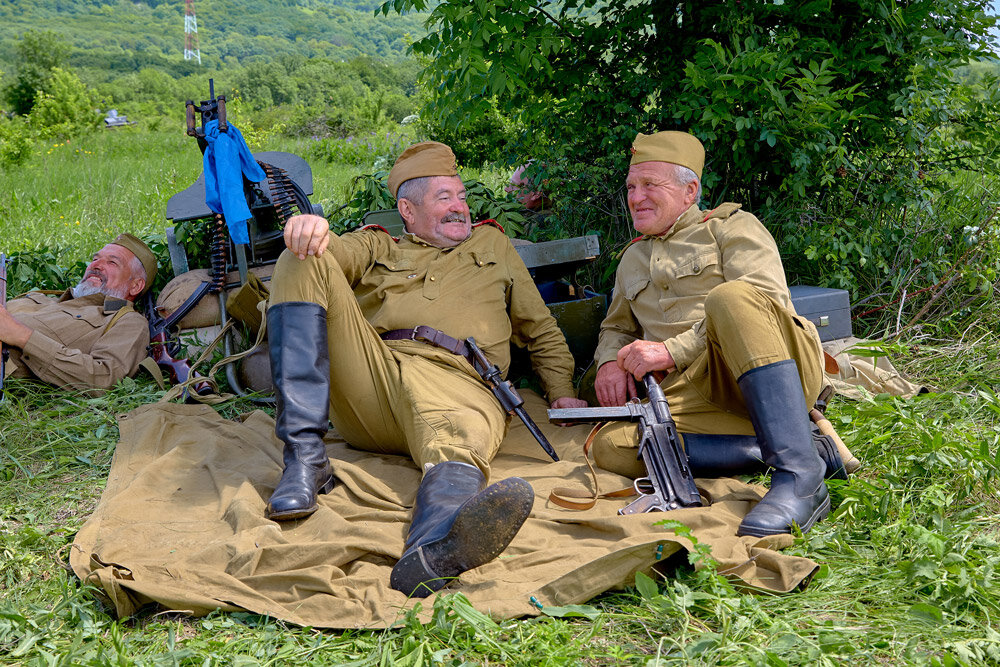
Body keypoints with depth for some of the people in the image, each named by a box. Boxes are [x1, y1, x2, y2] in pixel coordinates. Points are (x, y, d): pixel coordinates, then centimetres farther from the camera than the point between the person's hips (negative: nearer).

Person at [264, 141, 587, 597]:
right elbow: (334, 253, 7)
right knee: (305, 263, -17)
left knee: (459, 436, -38)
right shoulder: (377, 245, 31)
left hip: (455, 380, -1)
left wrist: (562, 393, 19)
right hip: (367, 377, 2)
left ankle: (432, 552, -77)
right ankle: (305, 459, -28)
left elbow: (542, 331, 36)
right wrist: (310, 230, -17)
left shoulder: (492, 244, 35)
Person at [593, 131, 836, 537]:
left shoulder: (731, 226, 9)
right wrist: (610, 361, 9)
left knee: (730, 297, -37)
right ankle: (787, 445, -20)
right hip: (693, 391, 5)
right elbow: (616, 327, 36)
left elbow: (766, 299, -8)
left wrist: (674, 350, -15)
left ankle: (798, 473, -40)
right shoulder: (633, 260, 28)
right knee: (611, 446, -25)